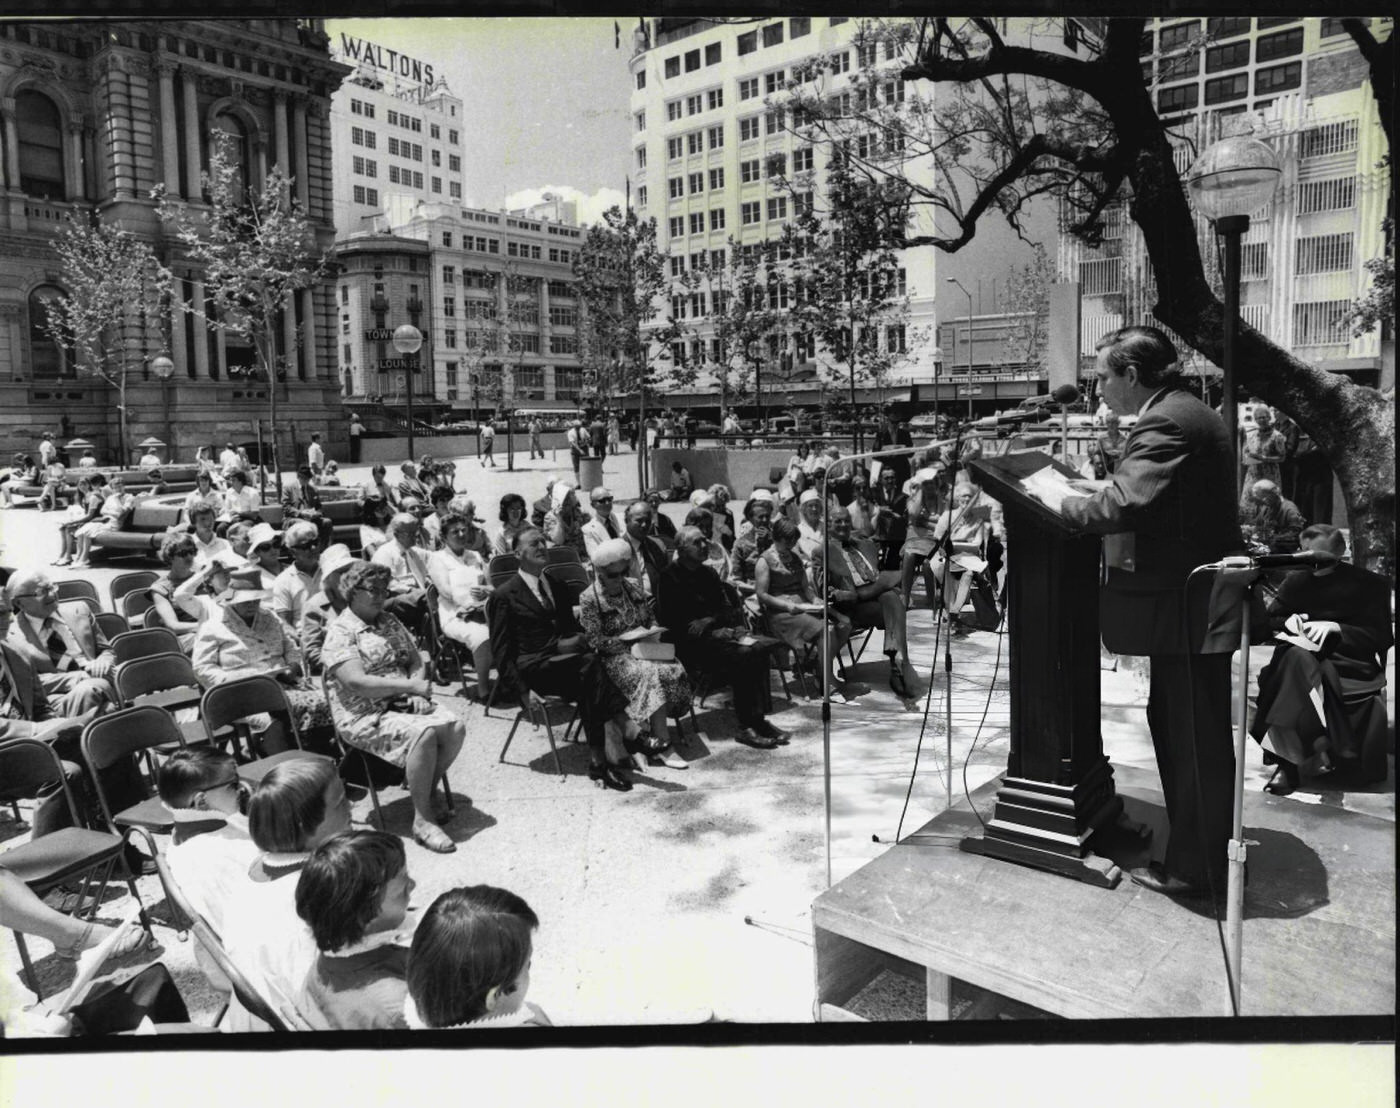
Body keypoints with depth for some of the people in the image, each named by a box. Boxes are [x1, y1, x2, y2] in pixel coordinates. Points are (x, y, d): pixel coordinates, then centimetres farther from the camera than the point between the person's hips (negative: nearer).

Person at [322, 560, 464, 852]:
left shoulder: (390, 622, 16)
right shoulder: (340, 632, -9)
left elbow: (416, 662, 13)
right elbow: (357, 682, -21)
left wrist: (419, 693, -8)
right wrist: (409, 686, -20)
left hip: (404, 704, 7)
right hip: (364, 716, -7)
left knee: (455, 727, -16)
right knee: (424, 733, -31)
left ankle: (424, 793, 4)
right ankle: (423, 820, -21)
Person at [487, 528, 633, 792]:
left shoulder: (557, 587, 24)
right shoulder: (505, 595, 5)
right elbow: (501, 651, 0)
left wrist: (577, 639, 1)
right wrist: (520, 688, -14)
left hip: (564, 657, 5)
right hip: (532, 667, -5)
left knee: (587, 685, -32)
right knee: (589, 663, -33)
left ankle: (598, 761, -33)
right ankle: (627, 728, -35)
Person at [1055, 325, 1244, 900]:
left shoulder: (1165, 423, -18)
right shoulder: (1187, 412, 16)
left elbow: (1123, 505, -29)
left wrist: (1059, 502, -13)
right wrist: (1083, 496, 8)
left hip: (1188, 604, -10)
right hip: (1199, 598, 10)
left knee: (1195, 738, 0)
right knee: (1173, 722, 18)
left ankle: (1195, 868, 13)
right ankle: (1193, 846, 31)